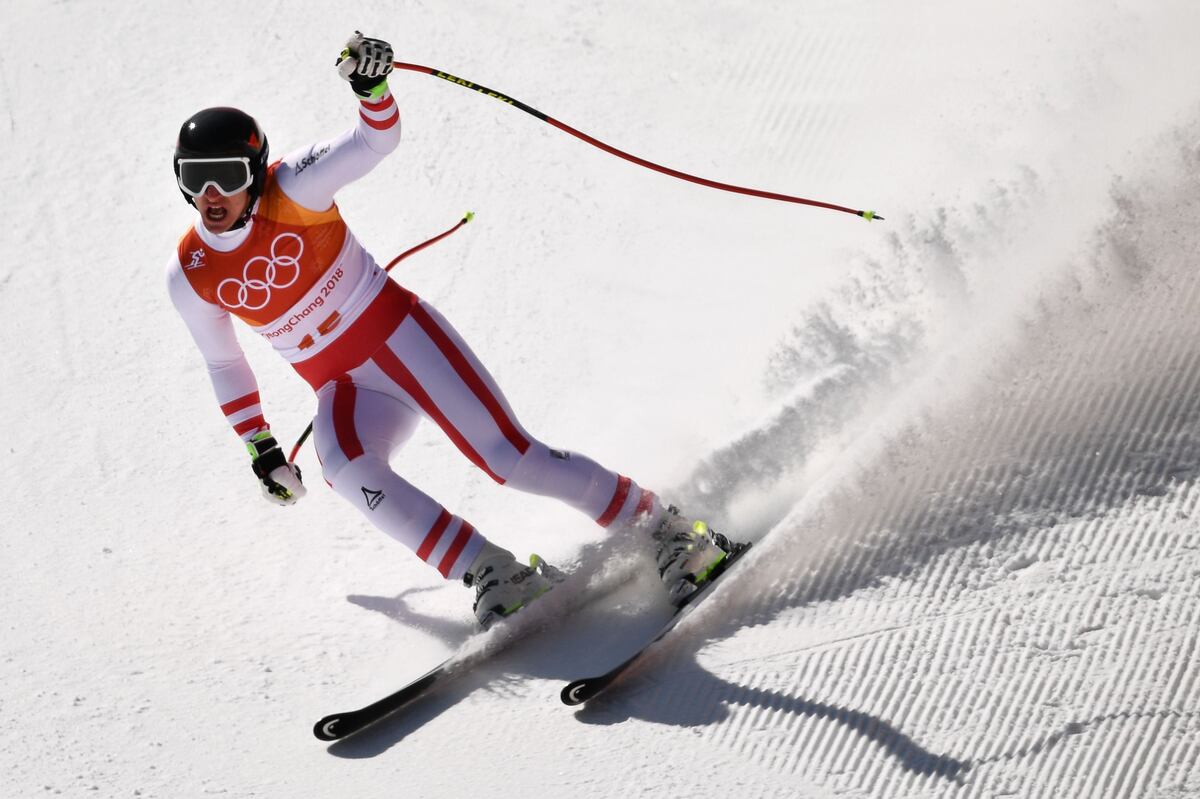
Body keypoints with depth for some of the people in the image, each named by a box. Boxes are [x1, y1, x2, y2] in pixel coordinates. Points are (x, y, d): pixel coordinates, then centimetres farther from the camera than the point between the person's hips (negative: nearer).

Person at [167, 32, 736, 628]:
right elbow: (224, 364, 14)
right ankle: (496, 576, -28)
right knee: (341, 465, -30)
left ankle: (667, 530, -2)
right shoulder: (188, 277, -1)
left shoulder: (291, 188, -13)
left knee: (509, 456, -16)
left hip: (400, 333, -3)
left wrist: (371, 87, -37)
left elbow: (377, 141, -16)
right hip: (344, 390, 4)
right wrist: (257, 445, 16)